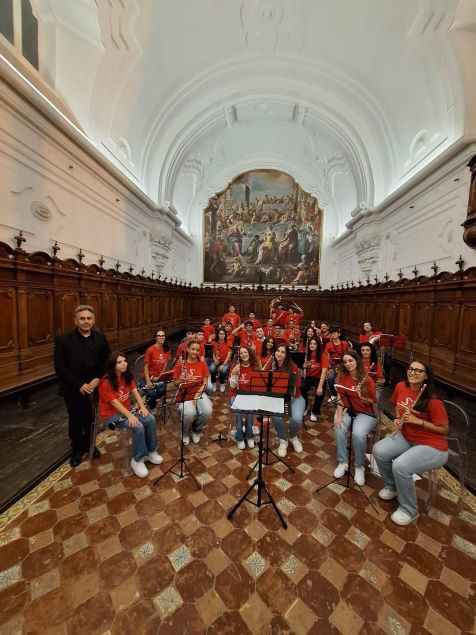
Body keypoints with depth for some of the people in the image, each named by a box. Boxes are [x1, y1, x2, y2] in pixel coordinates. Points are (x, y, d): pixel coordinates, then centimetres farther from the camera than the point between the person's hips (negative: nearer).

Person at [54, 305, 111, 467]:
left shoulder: (101, 338, -5)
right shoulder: (63, 339, -13)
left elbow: (107, 362, 0)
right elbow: (60, 368, -13)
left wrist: (97, 379, -14)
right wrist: (79, 385, -18)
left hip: (93, 387, 2)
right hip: (73, 390, -2)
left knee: (90, 419, 17)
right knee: (75, 421, 16)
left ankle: (89, 445, 41)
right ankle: (77, 449, 39)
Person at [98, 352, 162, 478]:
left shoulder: (127, 376, -2)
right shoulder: (106, 382, -21)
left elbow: (135, 392, -4)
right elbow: (114, 403, -25)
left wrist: (142, 407, -19)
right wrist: (130, 416, -32)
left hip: (127, 408, 6)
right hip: (111, 414, -6)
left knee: (150, 419, -16)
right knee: (138, 427, -28)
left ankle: (151, 451, 3)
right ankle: (137, 460, -6)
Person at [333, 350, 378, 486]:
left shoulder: (367, 379, -11)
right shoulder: (342, 376, -3)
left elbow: (373, 401, -5)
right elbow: (340, 398, -3)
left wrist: (362, 397, -25)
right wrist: (339, 415, -15)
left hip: (365, 412, -2)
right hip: (346, 409, 3)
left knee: (358, 434, -29)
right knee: (339, 428, -26)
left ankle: (359, 466, -2)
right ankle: (343, 462, -4)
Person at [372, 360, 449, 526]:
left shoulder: (432, 400, -23)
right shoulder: (401, 387, -5)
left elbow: (444, 429, -14)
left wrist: (417, 421, -25)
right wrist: (397, 419, -2)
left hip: (432, 446, -6)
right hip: (406, 437, 6)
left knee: (400, 466, -26)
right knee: (379, 450, -15)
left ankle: (409, 510, 3)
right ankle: (391, 487, 15)